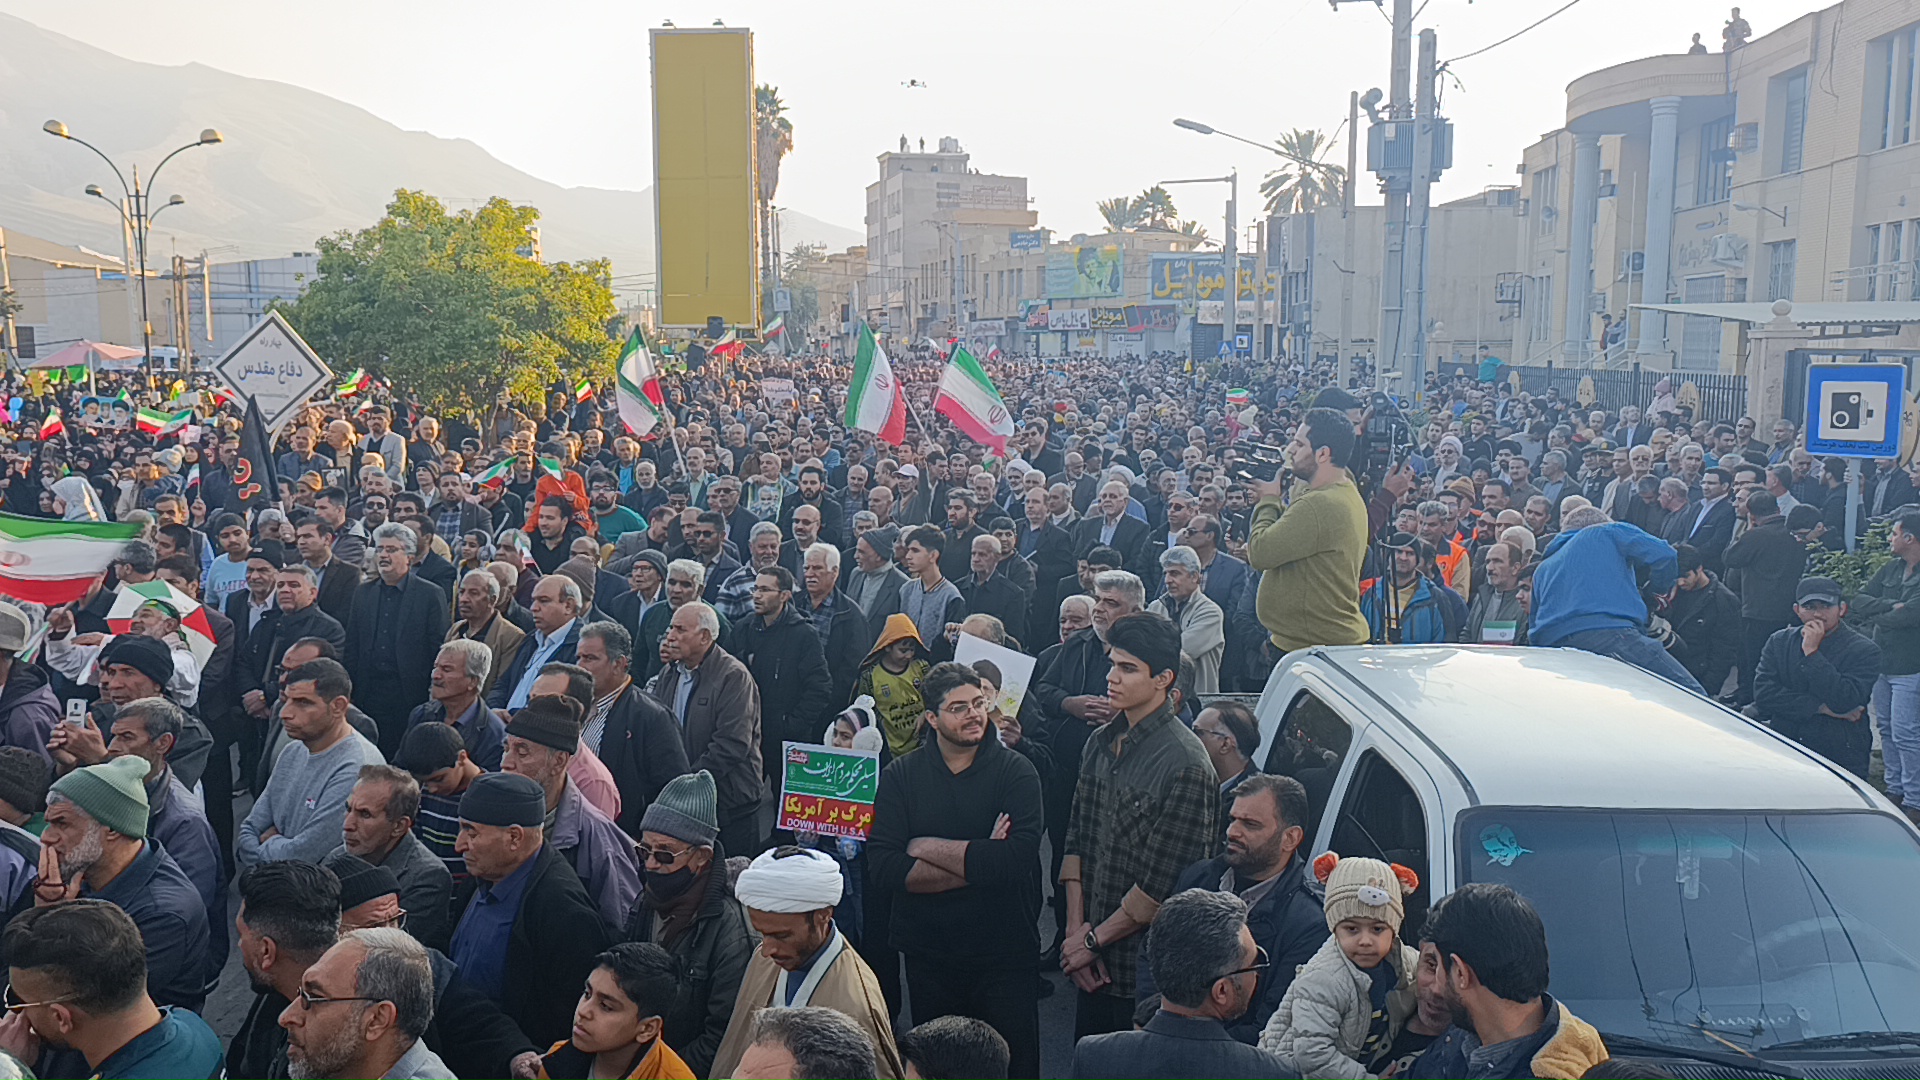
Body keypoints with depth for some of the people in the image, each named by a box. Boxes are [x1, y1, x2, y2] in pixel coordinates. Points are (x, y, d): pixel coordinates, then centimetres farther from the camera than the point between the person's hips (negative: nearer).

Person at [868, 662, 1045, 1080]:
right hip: (927, 955, 2)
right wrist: (978, 863, -18)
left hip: (1004, 956, -2)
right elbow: (882, 867, -13)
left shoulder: (1016, 771, -6)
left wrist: (928, 847, -14)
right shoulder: (900, 776, -1)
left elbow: (1018, 859, -22)